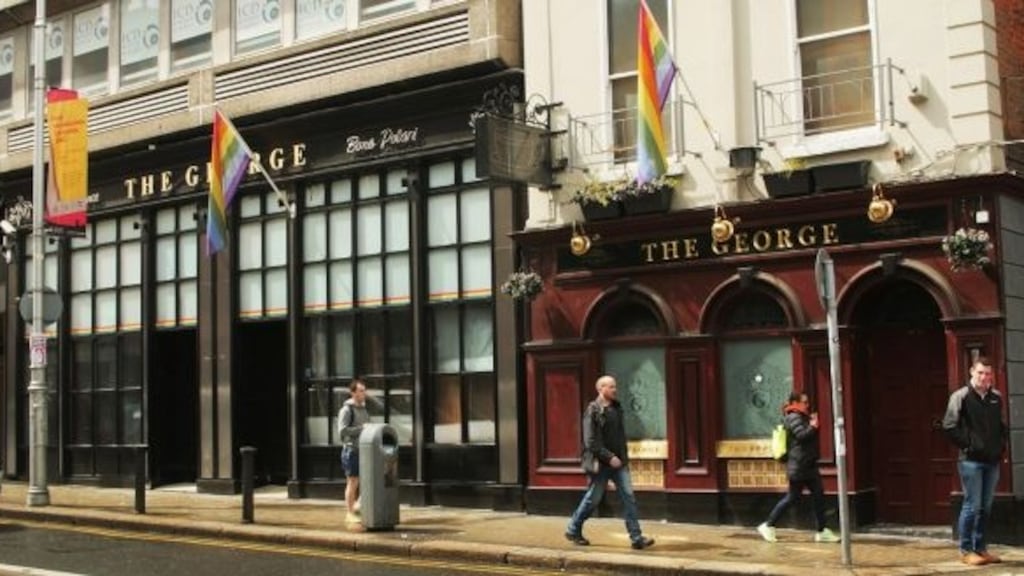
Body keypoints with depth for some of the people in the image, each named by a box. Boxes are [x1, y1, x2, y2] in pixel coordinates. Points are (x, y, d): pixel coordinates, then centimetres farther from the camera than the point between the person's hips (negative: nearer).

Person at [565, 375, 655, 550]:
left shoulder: (617, 409, 8)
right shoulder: (593, 411, -13)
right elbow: (590, 442, -18)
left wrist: (623, 457, 11)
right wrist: (609, 457, -20)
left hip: (619, 463, 6)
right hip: (600, 464, -6)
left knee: (629, 496, -4)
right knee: (592, 500, 6)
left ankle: (636, 538, -4)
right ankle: (573, 531, 25)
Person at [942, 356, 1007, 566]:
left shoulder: (996, 398, 10)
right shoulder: (961, 397, -8)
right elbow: (949, 426, -12)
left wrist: (1001, 444, 9)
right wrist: (967, 444, -11)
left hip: (992, 460, 6)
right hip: (971, 460, -6)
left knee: (986, 507, 10)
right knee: (972, 505, -5)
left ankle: (980, 548, 19)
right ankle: (966, 551, 4)